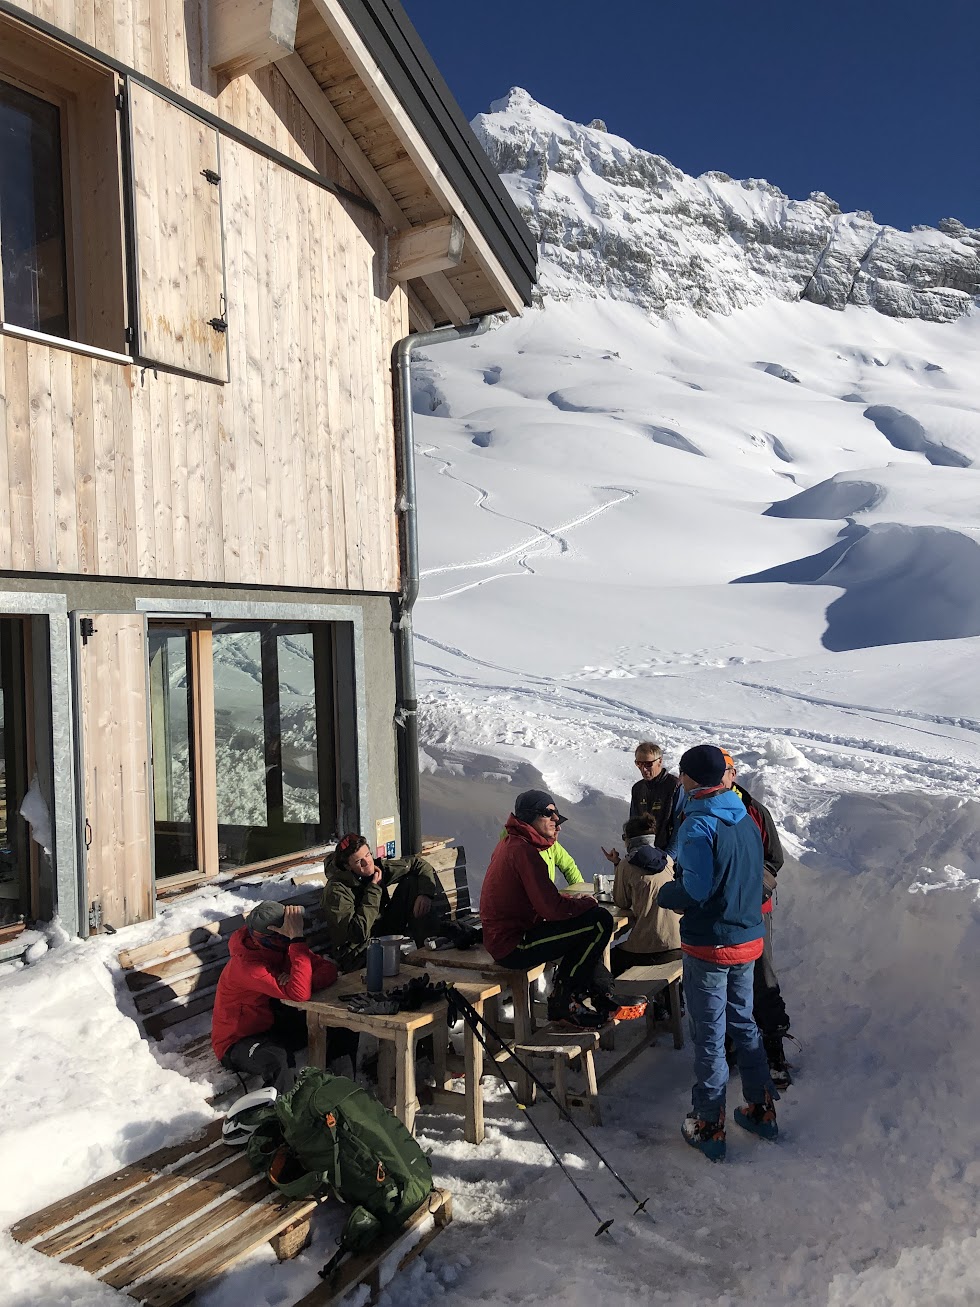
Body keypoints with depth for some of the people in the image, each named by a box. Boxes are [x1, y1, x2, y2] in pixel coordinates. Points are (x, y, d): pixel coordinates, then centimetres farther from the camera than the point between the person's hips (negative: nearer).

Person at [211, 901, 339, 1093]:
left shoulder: (287, 947, -10)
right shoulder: (246, 964, -32)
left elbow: (328, 970, -14)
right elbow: (299, 994, -42)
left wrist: (296, 981, -33)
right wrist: (297, 939, -45)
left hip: (271, 1024, 7)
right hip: (237, 1042, -7)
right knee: (275, 1059, -39)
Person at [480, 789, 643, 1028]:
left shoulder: (511, 843, 13)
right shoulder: (523, 850, -20)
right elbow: (552, 908, -23)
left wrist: (572, 900, 3)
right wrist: (585, 903, -5)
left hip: (503, 939, 11)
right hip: (513, 947, -11)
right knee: (600, 921, -14)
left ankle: (604, 999, 20)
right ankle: (563, 1001, -3)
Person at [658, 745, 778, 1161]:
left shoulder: (699, 824, -20)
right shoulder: (746, 819, 4)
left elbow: (696, 890, -27)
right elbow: (753, 876, 11)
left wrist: (665, 894, -7)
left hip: (709, 946, -7)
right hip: (748, 938, 7)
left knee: (709, 1036, 5)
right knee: (744, 1023, 21)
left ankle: (709, 1126, 16)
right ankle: (761, 1110, 32)